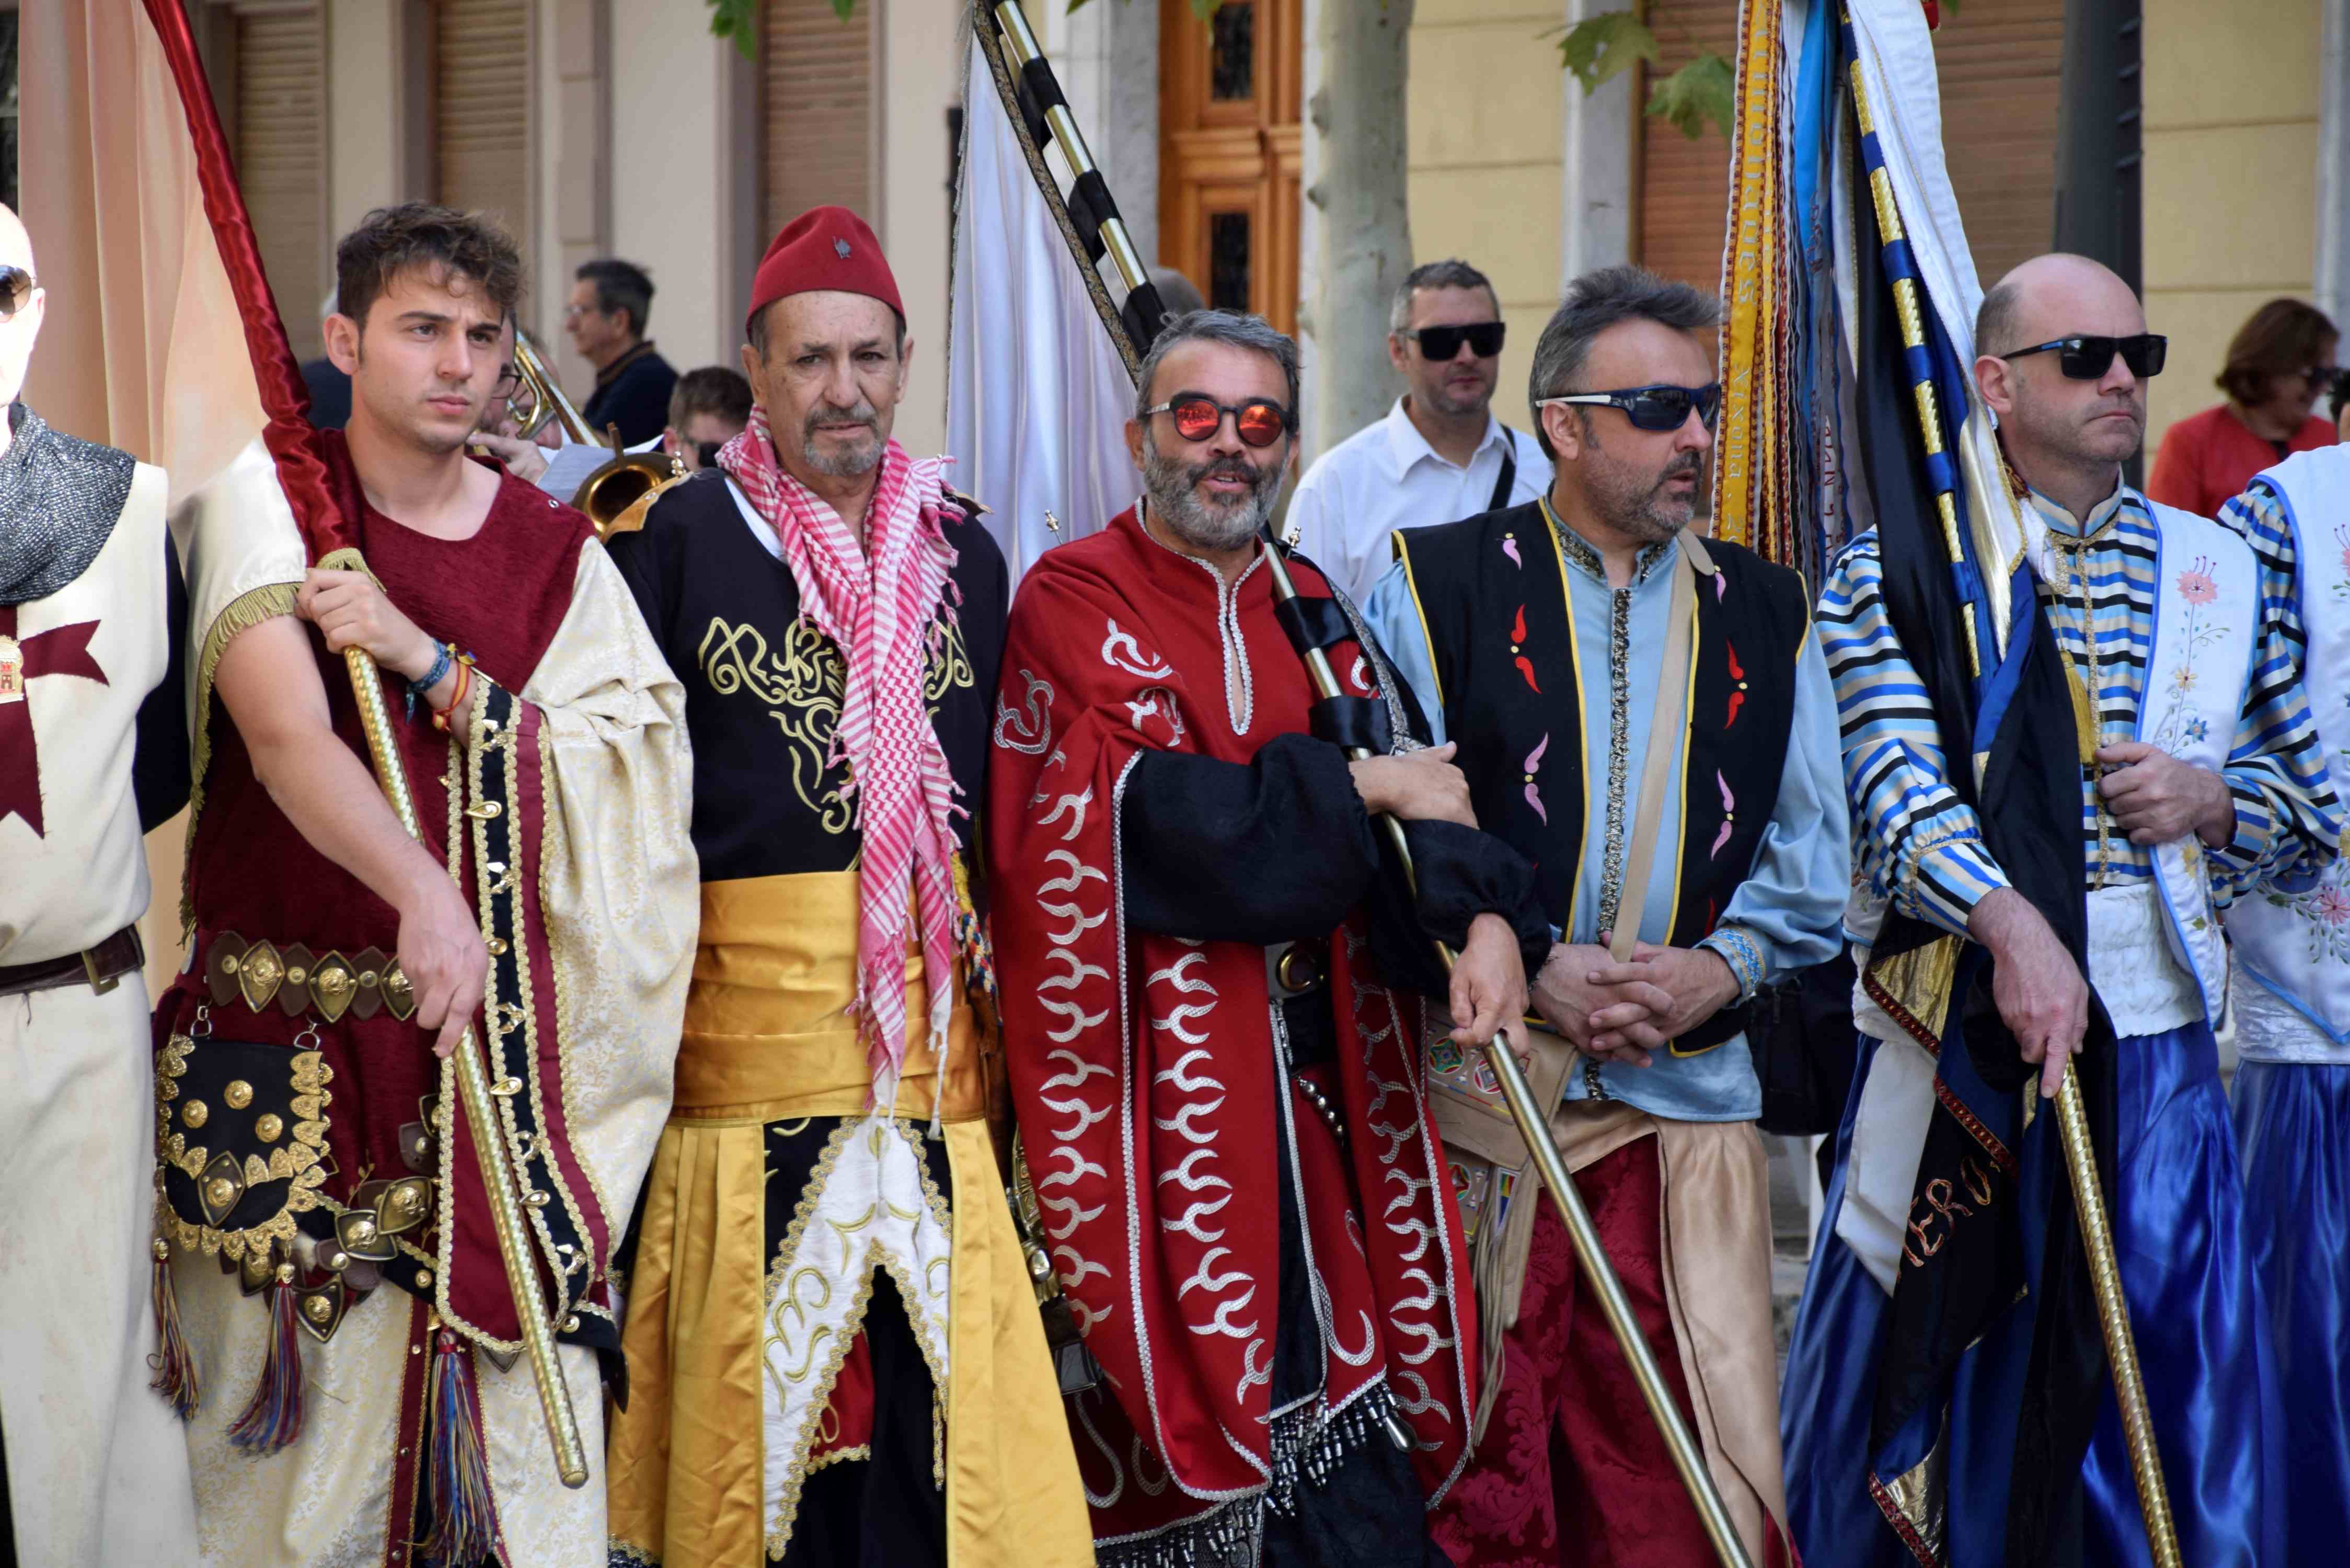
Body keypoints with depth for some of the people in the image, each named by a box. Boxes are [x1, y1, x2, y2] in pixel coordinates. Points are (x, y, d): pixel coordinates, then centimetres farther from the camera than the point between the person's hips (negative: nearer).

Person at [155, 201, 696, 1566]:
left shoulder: (558, 554, 9)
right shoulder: (264, 506, -2)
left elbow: (615, 774, -3)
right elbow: (288, 734, -19)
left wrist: (426, 662, -15)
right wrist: (422, 890, -36)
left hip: (502, 1050, 2)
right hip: (283, 1046, -2)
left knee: (512, 1407, -3)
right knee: (292, 1421, 2)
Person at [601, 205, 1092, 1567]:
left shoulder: (965, 557, 11)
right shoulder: (681, 543, -1)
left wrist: (994, 996, 12)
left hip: (935, 1022, 3)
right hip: (746, 999, -3)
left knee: (937, 1377, 3)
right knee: (756, 1367, 1)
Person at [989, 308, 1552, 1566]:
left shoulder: (1317, 617, 15)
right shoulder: (1075, 601, -3)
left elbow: (1414, 789, 5)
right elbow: (1154, 805, -17)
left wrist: (1484, 913, -15)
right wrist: (1349, 783, -10)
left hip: (1313, 1075, 5)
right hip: (1154, 1075, -5)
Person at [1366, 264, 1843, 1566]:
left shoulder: (1766, 615, 12)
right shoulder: (1436, 584, 3)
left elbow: (1812, 865, 11)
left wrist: (1719, 969, -7)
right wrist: (1529, 970, -13)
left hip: (1692, 1102, 2)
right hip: (1476, 1091, -2)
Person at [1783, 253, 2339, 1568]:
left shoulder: (2222, 571, 11)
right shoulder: (1897, 568, 1)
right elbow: (1897, 777, -15)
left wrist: (2214, 800, -5)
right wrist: (2012, 926, -30)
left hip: (2154, 1032, 3)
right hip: (1954, 1026, -2)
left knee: (2180, 1399, 2)